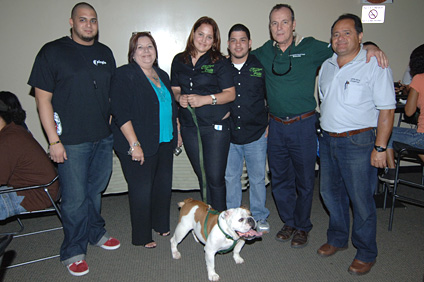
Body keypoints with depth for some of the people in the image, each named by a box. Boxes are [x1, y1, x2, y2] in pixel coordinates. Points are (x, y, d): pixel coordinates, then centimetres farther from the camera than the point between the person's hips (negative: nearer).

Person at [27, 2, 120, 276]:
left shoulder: (105, 53, 10)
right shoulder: (53, 51, -4)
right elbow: (43, 98, -7)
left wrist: (112, 128, 12)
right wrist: (54, 140, -12)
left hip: (103, 138, 5)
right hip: (71, 141, -4)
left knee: (96, 190, 18)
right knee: (75, 198, 3)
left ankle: (96, 233, 38)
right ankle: (73, 251, 22)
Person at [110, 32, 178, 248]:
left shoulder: (162, 75, 15)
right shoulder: (125, 75, -8)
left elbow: (170, 106, 24)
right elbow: (121, 113, -16)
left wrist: (176, 133, 17)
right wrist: (134, 144, -21)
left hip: (164, 143, 7)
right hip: (139, 145, -7)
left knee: (164, 184, 13)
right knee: (142, 189, 1)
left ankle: (161, 225, 34)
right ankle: (142, 236, 18)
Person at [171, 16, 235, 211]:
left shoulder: (219, 62, -1)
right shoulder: (179, 61, 10)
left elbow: (230, 93, -5)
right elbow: (175, 89, 16)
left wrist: (205, 99, -18)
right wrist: (179, 97, -7)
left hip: (215, 126, -4)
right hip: (189, 127, 4)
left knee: (215, 178, -4)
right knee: (202, 176, 13)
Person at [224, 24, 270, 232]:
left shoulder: (261, 66, 1)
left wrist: (269, 124, 3)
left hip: (256, 135, -1)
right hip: (228, 135, 1)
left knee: (257, 178, 10)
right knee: (230, 178, 11)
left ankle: (259, 217, 28)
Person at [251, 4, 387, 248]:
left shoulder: (311, 48, -4)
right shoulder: (264, 52, 5)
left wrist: (370, 48, -15)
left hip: (303, 125, -3)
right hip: (276, 126, 4)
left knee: (304, 180, 8)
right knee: (280, 179, 13)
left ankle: (302, 227, 30)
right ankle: (290, 222, 35)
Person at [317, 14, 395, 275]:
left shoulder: (375, 65, -9)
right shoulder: (327, 65, 10)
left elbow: (387, 109, -12)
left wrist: (380, 148, -15)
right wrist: (323, 133, 15)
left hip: (358, 143, -6)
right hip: (328, 140, 6)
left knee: (361, 200, 3)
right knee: (331, 193, 16)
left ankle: (366, 254, 23)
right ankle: (337, 239, 37)